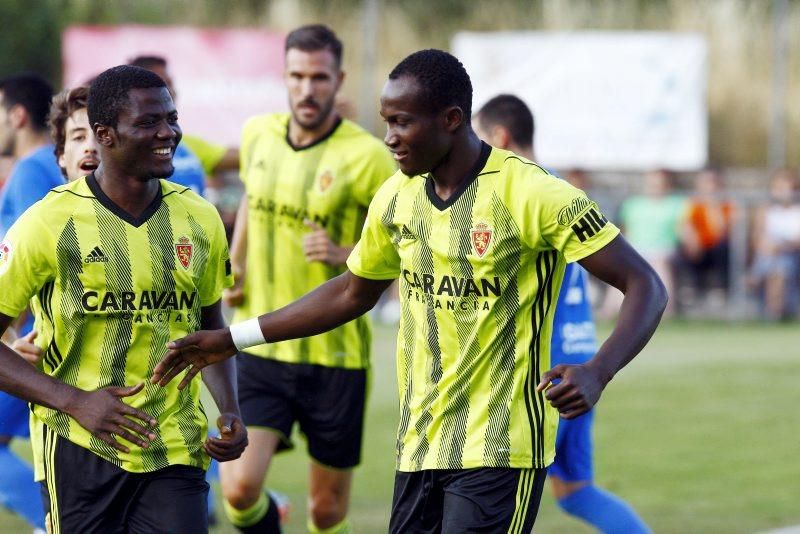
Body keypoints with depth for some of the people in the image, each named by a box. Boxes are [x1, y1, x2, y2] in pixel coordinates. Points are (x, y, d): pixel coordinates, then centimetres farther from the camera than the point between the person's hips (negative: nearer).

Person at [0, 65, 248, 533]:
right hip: (82, 452, -3)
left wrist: (230, 411, 3)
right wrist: (74, 401, -15)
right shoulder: (51, 223, -7)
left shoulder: (200, 219, 6)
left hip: (177, 453, 3)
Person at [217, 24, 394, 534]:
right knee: (239, 489, -12)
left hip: (334, 354, -3)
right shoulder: (258, 134, 3)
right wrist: (233, 267, 10)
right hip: (259, 345, 3)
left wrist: (346, 256, -23)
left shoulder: (366, 157, -12)